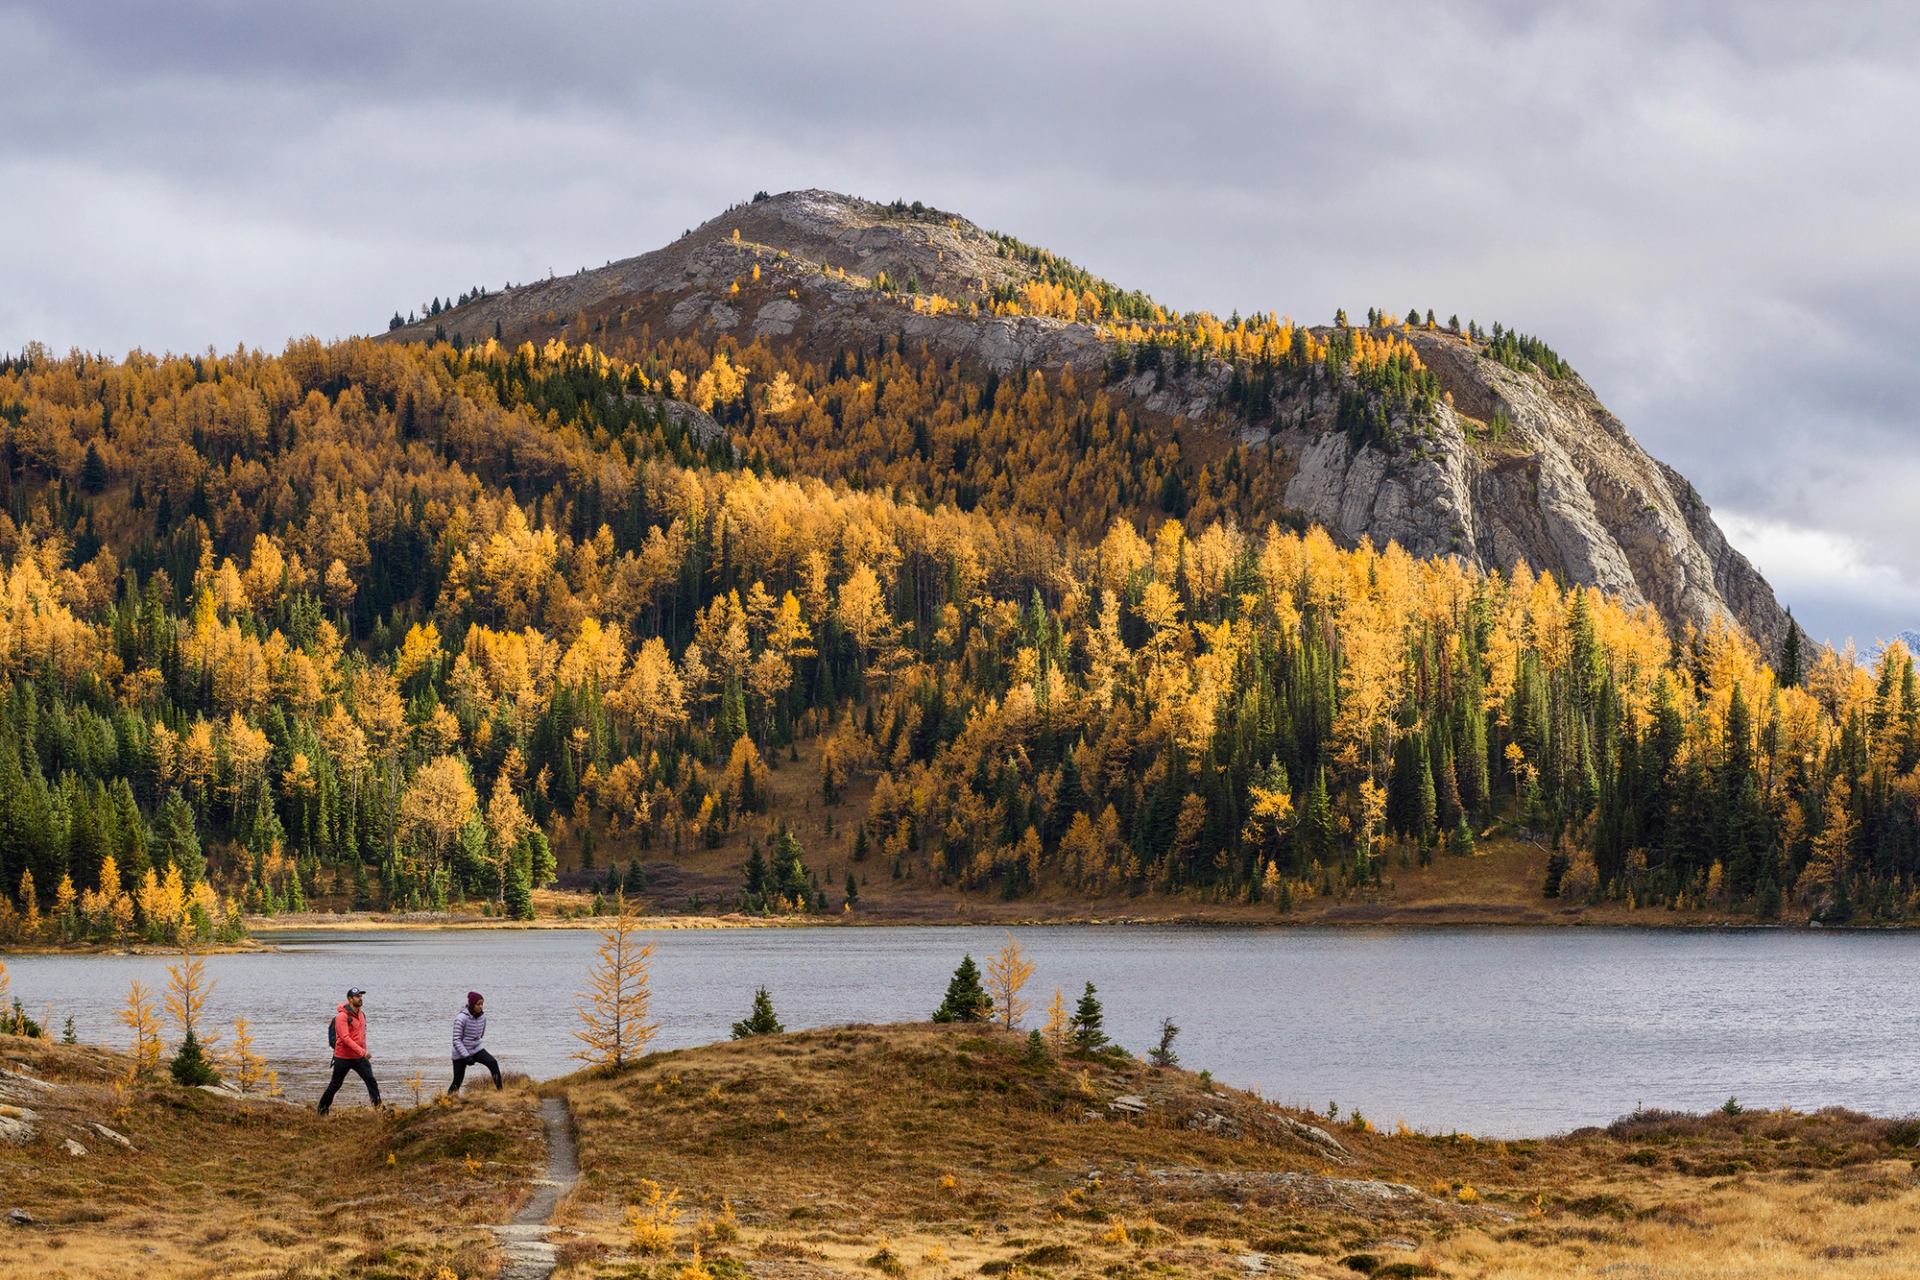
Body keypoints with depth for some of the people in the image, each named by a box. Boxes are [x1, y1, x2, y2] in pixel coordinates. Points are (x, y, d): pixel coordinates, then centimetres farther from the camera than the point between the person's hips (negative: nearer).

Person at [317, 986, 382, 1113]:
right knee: (335, 1085, 7)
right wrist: (361, 1051, -30)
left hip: (359, 1057, 6)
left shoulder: (361, 1014, 8)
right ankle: (322, 1109, 22)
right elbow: (345, 1037, -25)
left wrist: (364, 1052, 17)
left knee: (371, 1081, -8)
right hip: (343, 1058, -6)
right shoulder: (342, 1016, -17)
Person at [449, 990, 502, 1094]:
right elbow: (456, 1040, -20)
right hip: (461, 1053, -5)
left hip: (476, 1050, 5)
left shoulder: (482, 1016, -1)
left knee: (493, 1063, -21)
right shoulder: (461, 1018, -19)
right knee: (457, 1081, -1)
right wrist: (466, 1056, -24)